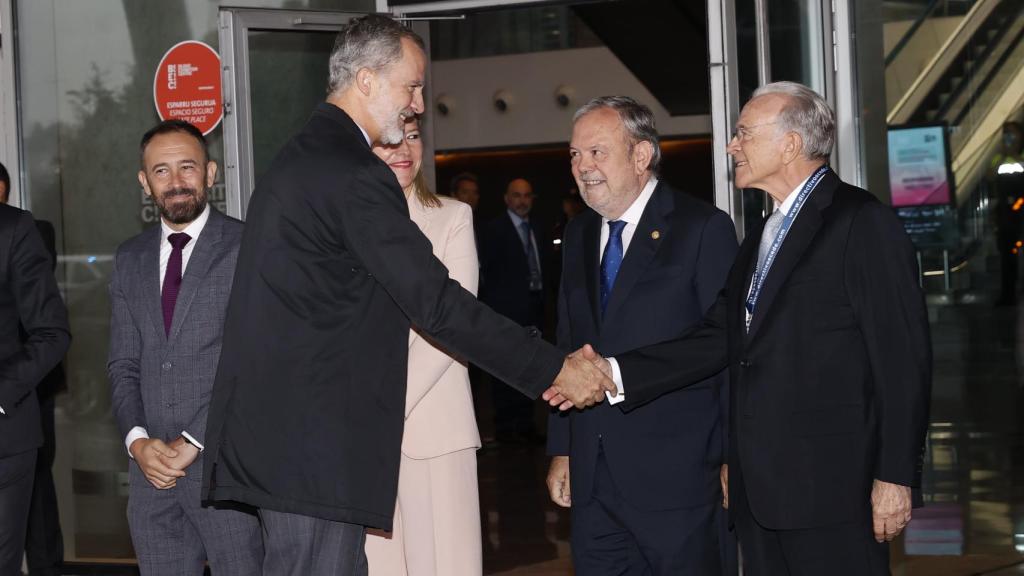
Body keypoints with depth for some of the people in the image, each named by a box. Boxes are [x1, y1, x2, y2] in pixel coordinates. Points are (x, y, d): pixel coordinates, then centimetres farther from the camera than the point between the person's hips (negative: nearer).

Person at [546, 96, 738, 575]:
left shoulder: (703, 228, -5)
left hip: (676, 476, -6)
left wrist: (733, 460, -9)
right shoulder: (579, 235, 14)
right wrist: (561, 449, 14)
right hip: (593, 478, 6)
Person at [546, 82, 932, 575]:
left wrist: (896, 475, -14)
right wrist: (614, 372, -2)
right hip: (759, 487, 8)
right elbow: (718, 339, 9)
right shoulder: (761, 238, 19)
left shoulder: (862, 222, -7)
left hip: (830, 486, -8)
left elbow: (902, 356, -11)